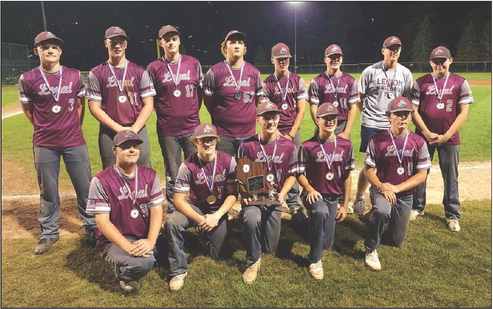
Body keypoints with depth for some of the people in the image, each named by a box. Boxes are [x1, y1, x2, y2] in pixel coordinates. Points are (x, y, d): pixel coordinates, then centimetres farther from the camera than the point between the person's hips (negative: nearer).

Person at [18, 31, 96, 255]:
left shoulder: (75, 76, 2)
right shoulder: (27, 79, -2)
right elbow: (27, 110, 9)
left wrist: (73, 128, 10)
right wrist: (44, 129, 8)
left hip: (75, 142, 1)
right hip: (44, 144, -1)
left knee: (85, 187, 7)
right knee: (48, 191, 9)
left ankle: (92, 227, 25)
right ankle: (48, 233, 25)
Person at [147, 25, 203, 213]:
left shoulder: (193, 63, 6)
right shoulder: (154, 68, 2)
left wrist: (192, 112, 8)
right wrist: (163, 113, 2)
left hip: (192, 127, 1)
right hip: (167, 130, -1)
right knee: (173, 175, 7)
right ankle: (173, 212, 21)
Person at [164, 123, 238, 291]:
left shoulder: (228, 161, -14)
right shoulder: (188, 166, -18)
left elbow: (233, 194, -10)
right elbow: (179, 199, -16)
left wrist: (217, 216, -22)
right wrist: (199, 219, -28)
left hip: (219, 209, 1)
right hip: (195, 207, -1)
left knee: (219, 254, -1)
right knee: (171, 223, -32)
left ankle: (205, 233, 35)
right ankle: (178, 271, -11)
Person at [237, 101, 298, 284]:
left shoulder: (288, 146, -1)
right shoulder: (247, 145, -5)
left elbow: (292, 175, 7)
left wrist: (282, 193, -8)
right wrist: (244, 195, -13)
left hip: (274, 200, 2)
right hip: (253, 198, -2)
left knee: (270, 248, 5)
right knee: (252, 219, -36)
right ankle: (253, 262, -11)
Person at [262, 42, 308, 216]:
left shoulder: (298, 81, 7)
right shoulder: (267, 83, 3)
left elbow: (301, 110, 3)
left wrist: (291, 134, -5)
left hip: (293, 132, 1)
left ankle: (293, 204, 13)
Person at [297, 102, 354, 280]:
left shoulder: (346, 145, 0)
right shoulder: (307, 146, -9)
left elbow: (347, 176, 5)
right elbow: (300, 173, -2)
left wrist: (345, 205, 6)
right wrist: (309, 189, -23)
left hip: (333, 197, 4)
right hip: (314, 194, -3)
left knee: (326, 243, 3)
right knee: (321, 212, -39)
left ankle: (313, 220, 38)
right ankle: (315, 260, -20)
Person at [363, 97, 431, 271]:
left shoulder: (418, 142, -4)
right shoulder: (377, 140, -8)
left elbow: (422, 175, -4)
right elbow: (368, 170, -5)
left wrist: (396, 188, -16)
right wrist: (382, 187, -22)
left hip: (405, 194, 3)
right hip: (380, 189, -3)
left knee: (396, 242, 10)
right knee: (382, 212, -38)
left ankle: (375, 218, 40)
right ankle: (370, 250, -14)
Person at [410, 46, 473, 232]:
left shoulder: (460, 83, 2)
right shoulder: (421, 82, 2)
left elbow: (463, 113, -2)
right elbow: (413, 110, -2)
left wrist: (446, 136, -11)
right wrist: (427, 133, -11)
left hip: (449, 138, 0)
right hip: (424, 136, 1)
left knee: (451, 177, 6)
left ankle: (452, 216, 18)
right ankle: (417, 207, 26)